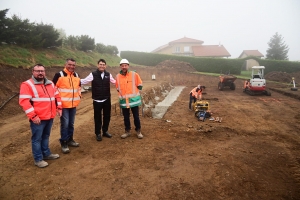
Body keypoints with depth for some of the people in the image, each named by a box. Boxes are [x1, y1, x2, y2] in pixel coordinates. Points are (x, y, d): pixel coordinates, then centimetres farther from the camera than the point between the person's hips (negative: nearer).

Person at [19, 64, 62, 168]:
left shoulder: (50, 84, 11)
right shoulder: (27, 84, -10)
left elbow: (57, 96, 20)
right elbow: (24, 101, -18)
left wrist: (59, 108, 10)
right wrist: (33, 116, -21)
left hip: (50, 117, 7)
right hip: (38, 118, -7)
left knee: (46, 137, 20)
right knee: (37, 139, 4)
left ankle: (46, 153, 34)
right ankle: (38, 159, 16)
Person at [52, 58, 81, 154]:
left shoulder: (76, 76, 9)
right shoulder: (59, 75, -10)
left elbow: (79, 86, 24)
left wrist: (79, 95, 11)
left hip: (73, 104, 6)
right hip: (63, 104, -6)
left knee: (71, 123, 15)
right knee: (65, 124, -4)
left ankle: (70, 140, 30)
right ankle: (64, 143, 9)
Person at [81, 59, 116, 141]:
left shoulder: (108, 74, 3)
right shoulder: (93, 74, -6)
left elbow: (114, 82, 14)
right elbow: (84, 81, -8)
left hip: (107, 99, 3)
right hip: (97, 100, -3)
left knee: (107, 116, 12)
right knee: (97, 117, 5)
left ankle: (105, 131, 29)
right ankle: (98, 133, 19)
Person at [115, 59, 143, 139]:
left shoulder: (134, 74, -6)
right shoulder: (117, 76, 1)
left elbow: (140, 86, 2)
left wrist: (134, 93, 2)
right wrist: (123, 94, 8)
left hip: (133, 99, -2)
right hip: (123, 100, 2)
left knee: (136, 116, 6)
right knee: (126, 117, 12)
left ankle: (138, 131, 21)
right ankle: (127, 131, 27)